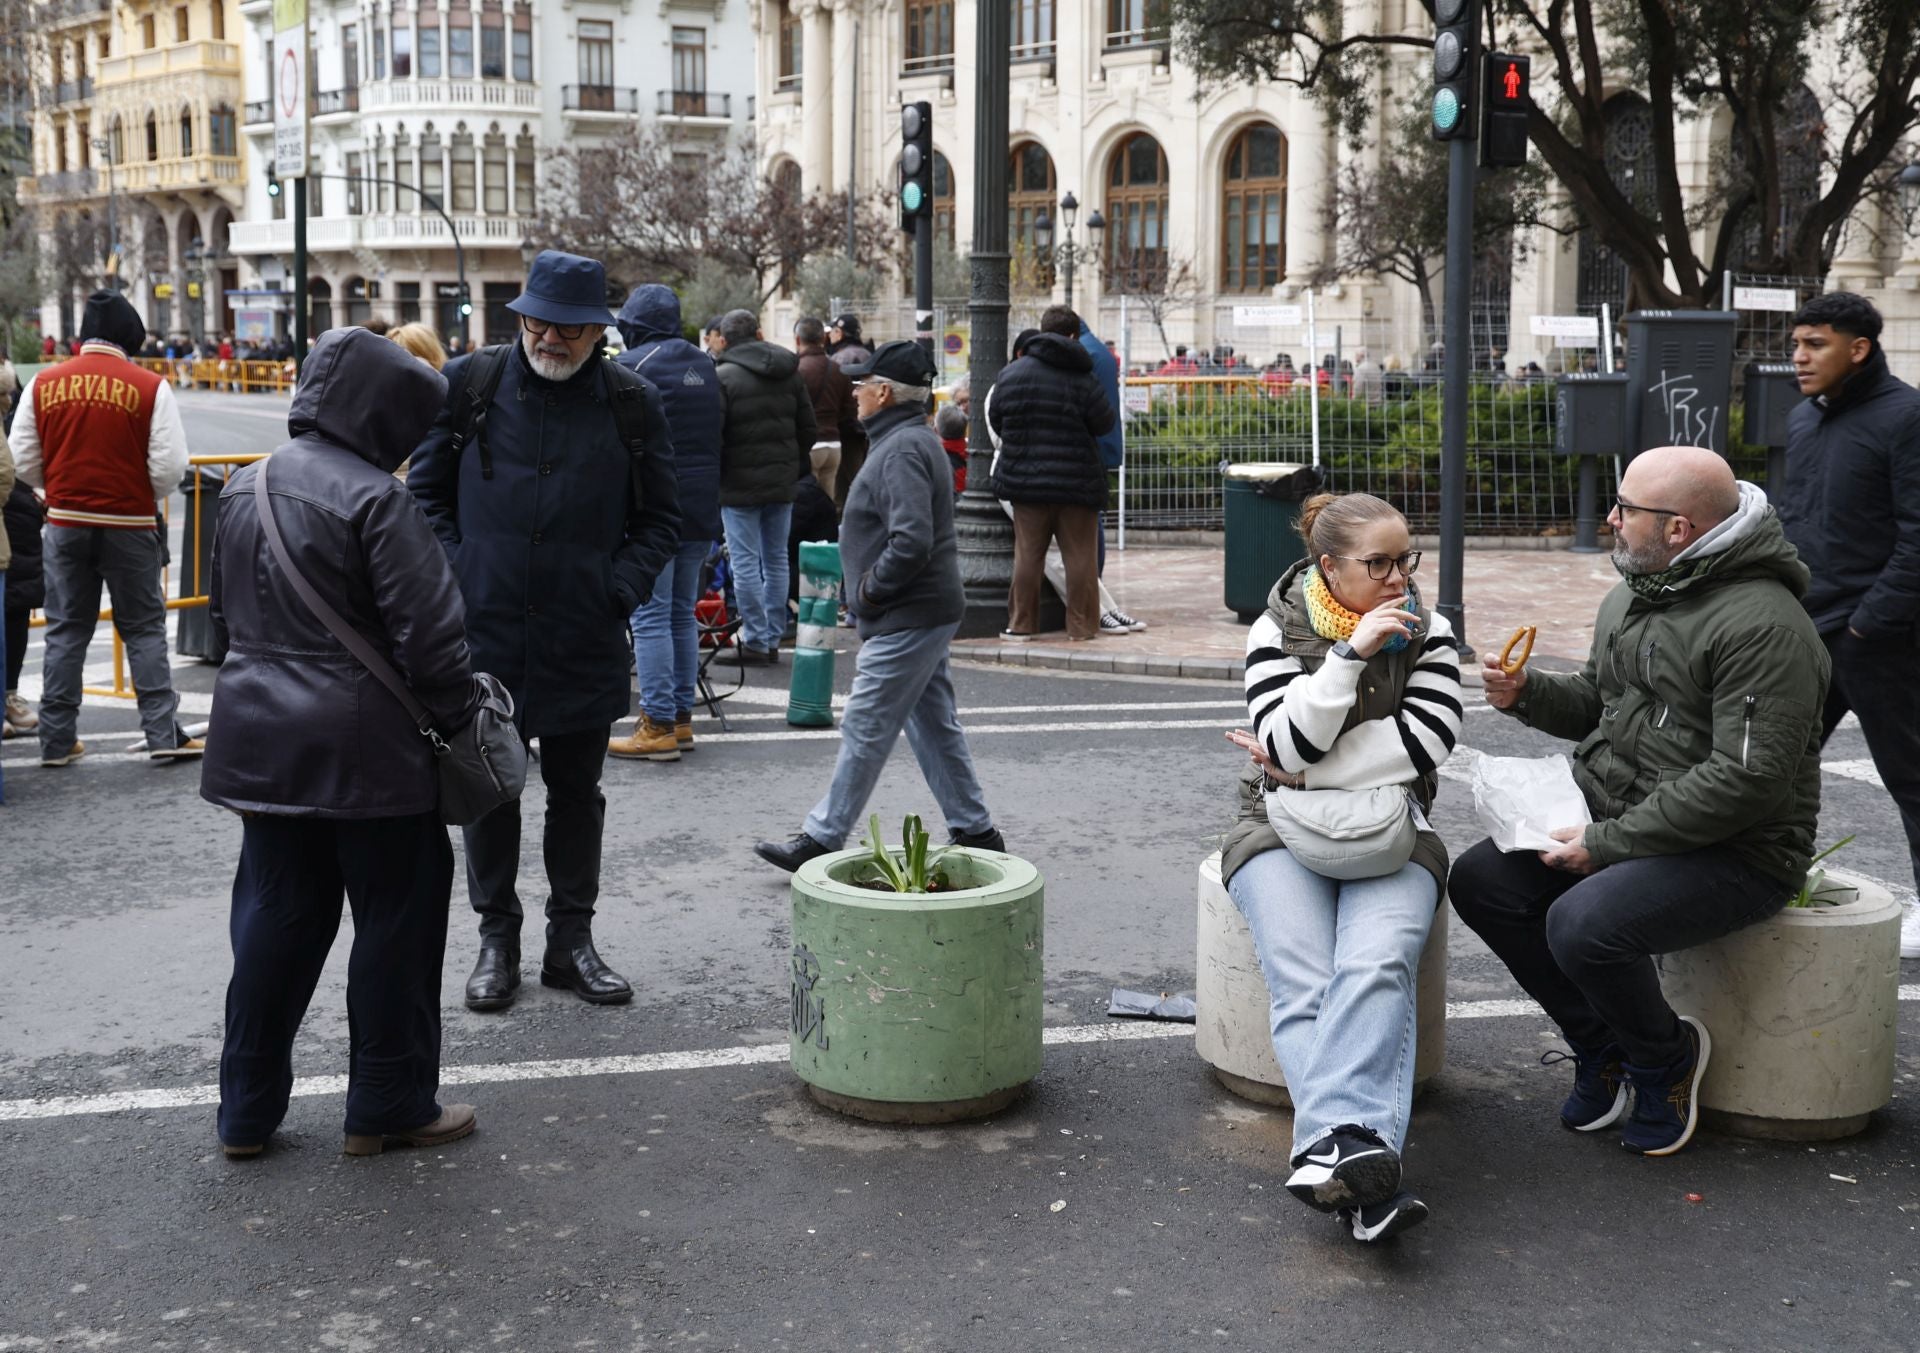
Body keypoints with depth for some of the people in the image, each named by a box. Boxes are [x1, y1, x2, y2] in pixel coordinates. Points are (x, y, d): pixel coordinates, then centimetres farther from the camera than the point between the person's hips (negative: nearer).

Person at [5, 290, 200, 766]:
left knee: (66, 631, 12)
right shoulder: (150, 387, -9)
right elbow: (170, 465, -11)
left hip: (66, 523, 3)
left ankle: (56, 740, 15)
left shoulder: (44, 384, 0)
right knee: (144, 629, 8)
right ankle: (163, 735, 5)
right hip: (129, 525, -2)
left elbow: (23, 460, 2)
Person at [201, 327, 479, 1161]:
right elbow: (429, 629, -18)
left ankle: (248, 1108, 21)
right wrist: (454, 714, -4)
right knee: (396, 919, 6)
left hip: (259, 739, 7)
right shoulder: (373, 498, -15)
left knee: (275, 913, 15)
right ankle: (389, 1107, 15)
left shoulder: (244, 489, 10)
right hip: (363, 746, -7)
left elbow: (225, 615, 20)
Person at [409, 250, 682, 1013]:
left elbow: (659, 518, 8)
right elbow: (427, 492, 9)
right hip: (484, 631, 0)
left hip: (584, 642, 0)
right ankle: (497, 939, 22)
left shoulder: (631, 403, 1)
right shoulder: (470, 386, 0)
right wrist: (456, 578, -2)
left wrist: (620, 591, -4)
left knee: (577, 794, 10)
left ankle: (571, 941, 22)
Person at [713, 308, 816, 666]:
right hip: (782, 482, 6)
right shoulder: (791, 373, 9)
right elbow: (808, 430, 12)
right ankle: (773, 639, 15)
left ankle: (755, 641, -1)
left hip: (740, 485, -6)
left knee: (745, 562, -2)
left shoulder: (723, 377, -10)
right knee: (776, 560, 11)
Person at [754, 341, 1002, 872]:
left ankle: (821, 839, 3)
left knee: (864, 730, -4)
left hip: (906, 622, -11)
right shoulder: (915, 440, 15)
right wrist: (868, 591, 13)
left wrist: (867, 591, -16)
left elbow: (912, 544, -28)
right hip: (928, 613, 11)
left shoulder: (901, 451, -18)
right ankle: (975, 832, 21)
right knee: (934, 725, 15)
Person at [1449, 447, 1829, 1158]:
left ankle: (1667, 1056, 2)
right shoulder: (1630, 597, 10)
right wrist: (1526, 694, 2)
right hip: (1614, 822, 9)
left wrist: (1608, 844, -24)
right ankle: (1599, 1044, 10)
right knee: (1478, 880, -7)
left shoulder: (1762, 625, -20)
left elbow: (1748, 780, -26)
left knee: (1583, 925, -31)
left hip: (1734, 853, -9)